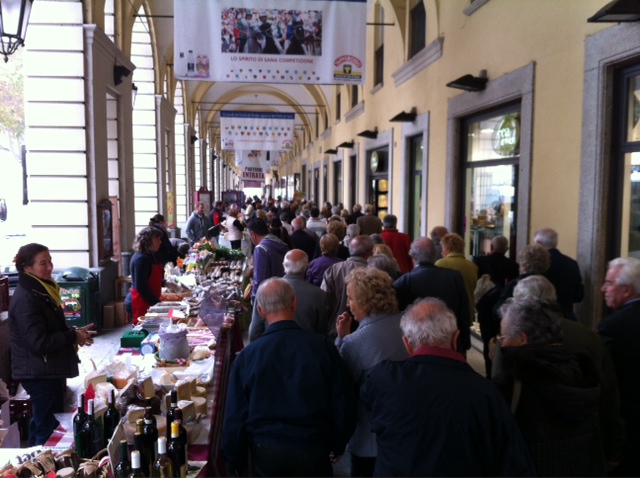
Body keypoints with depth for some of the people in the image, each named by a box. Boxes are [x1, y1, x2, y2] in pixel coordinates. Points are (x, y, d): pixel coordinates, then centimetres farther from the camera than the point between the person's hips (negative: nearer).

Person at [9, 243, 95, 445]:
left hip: (48, 371, 10)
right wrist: (73, 336, -15)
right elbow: (39, 343, -25)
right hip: (40, 374, -10)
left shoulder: (42, 289, 10)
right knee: (50, 431, -4)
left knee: (41, 425, 21)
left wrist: (74, 331, 4)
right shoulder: (26, 298, -21)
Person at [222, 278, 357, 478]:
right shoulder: (323, 346, -14)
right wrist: (337, 446, 9)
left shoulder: (247, 356, -13)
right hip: (314, 449, 0)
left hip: (266, 454, 1)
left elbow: (235, 416, -7)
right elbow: (344, 403, -7)